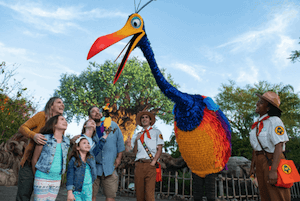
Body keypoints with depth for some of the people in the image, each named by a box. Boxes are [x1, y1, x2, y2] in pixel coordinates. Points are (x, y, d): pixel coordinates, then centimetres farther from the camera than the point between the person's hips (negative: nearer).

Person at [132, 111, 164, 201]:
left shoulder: (156, 132, 13)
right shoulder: (137, 135, 21)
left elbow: (159, 149, 3)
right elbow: (135, 152, 15)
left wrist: (153, 162, -9)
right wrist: (136, 140, 2)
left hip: (150, 164, -3)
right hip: (139, 165, 3)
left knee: (149, 193, -12)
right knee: (139, 193, 1)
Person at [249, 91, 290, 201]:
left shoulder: (274, 121, -12)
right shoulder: (258, 124, 12)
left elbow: (279, 146, -21)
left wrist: (273, 170, -27)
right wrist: (252, 166, 15)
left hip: (272, 160, -8)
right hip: (260, 162, 8)